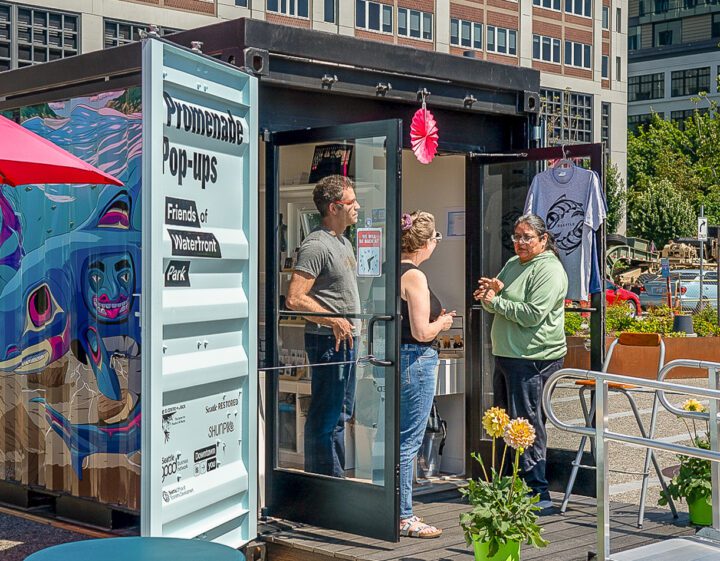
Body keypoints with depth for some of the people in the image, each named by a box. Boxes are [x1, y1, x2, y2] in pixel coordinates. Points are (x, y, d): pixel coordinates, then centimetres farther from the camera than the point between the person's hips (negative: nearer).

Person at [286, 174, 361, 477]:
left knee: (341, 415, 17)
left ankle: (335, 479, 28)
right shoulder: (317, 245, -15)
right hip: (328, 341, -10)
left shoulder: (344, 242, 16)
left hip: (346, 339, 10)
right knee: (326, 417, -4)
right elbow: (294, 299, -22)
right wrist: (334, 320, -21)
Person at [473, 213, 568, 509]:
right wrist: (492, 293, -2)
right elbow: (497, 307, 20)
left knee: (527, 425, -8)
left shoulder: (549, 270, -11)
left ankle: (539, 493, -1)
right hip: (506, 354, 9)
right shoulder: (513, 264, 17)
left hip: (533, 359, -9)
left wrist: (495, 300, -12)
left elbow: (531, 314, -20)